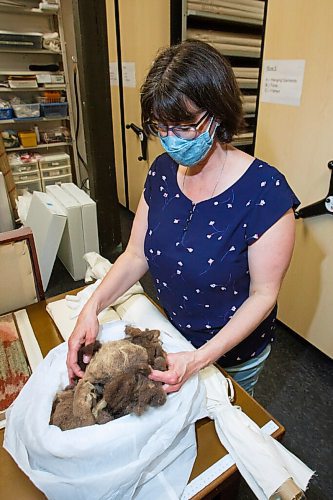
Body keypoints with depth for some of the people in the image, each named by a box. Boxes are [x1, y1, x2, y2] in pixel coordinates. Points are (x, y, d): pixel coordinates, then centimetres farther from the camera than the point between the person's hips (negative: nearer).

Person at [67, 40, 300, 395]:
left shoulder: (264, 190, -28)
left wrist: (200, 359, -30)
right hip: (170, 336, 5)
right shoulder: (162, 171, -11)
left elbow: (263, 294, -22)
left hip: (234, 353, -4)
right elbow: (136, 255, -7)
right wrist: (92, 306, -22)